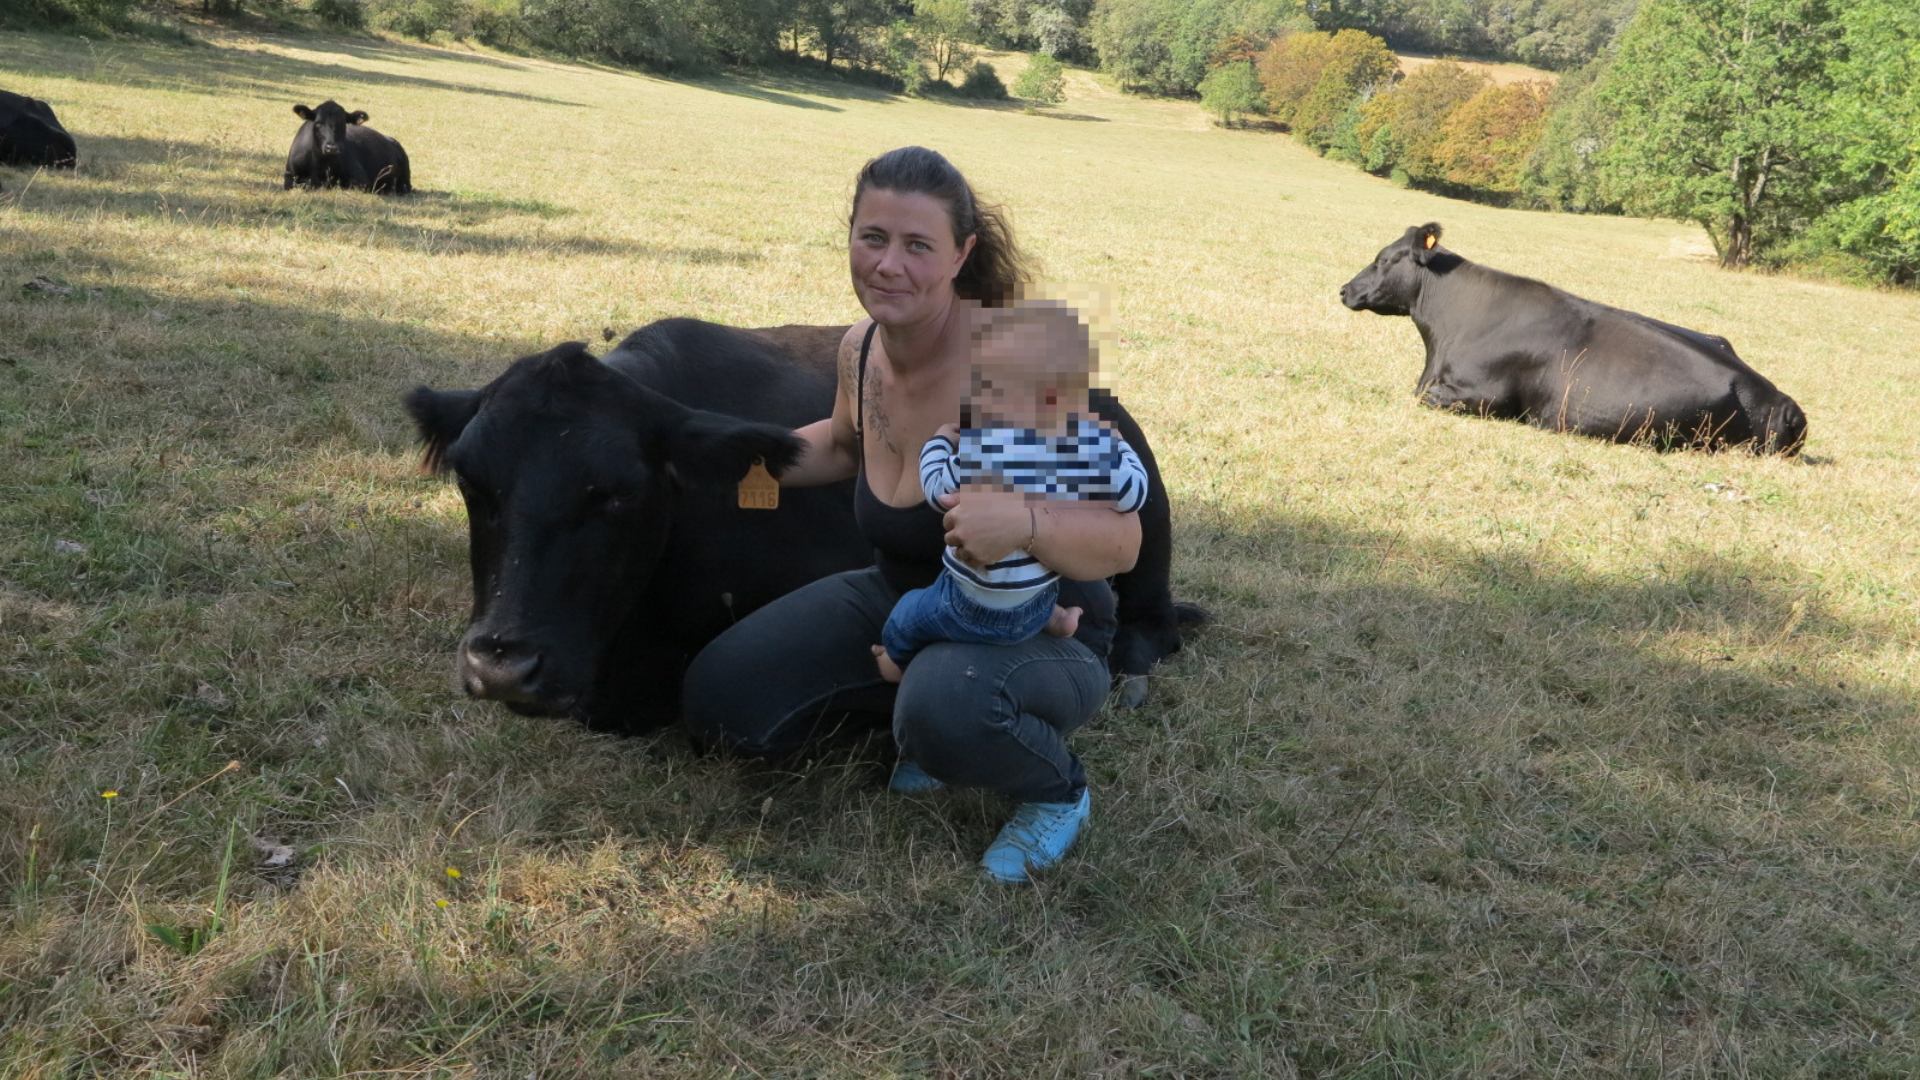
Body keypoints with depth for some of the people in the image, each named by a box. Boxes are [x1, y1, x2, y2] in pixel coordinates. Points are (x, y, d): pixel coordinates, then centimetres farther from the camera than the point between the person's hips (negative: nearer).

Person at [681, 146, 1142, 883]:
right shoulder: (861, 350, -7)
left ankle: (1056, 790, -5)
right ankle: (915, 698, 14)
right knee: (719, 706, -4)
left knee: (944, 707, -40)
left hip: (1038, 632, -6)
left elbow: (1121, 540, -30)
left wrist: (1024, 523, -50)